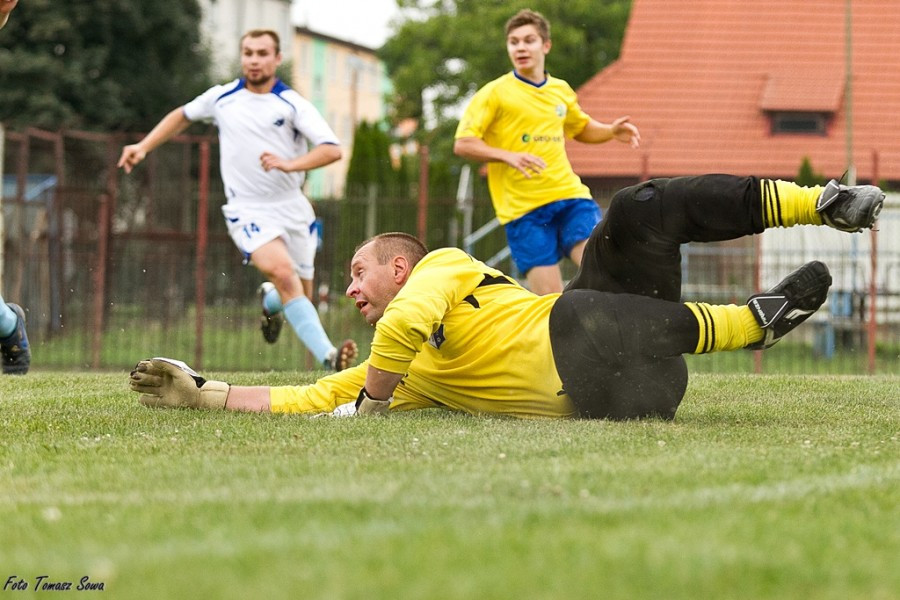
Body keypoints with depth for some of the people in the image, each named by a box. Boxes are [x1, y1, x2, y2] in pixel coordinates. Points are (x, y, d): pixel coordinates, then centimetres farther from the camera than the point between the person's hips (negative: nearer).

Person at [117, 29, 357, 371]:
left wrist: (289, 164, -29)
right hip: (248, 212, -1)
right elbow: (183, 115, 25)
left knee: (299, 296, 9)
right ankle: (328, 356, -35)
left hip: (293, 210, 1)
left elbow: (332, 149, -15)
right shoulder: (222, 98, 4)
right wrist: (143, 147, 18)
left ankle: (270, 301, 48)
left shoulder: (293, 105, -4)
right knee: (283, 273, -28)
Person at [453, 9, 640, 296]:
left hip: (569, 195, 4)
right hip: (522, 207, -4)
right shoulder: (494, 93, 0)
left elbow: (582, 129, 34)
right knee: (549, 296, -10)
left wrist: (611, 131, 12)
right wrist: (507, 156, -22)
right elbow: (463, 144, -6)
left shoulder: (561, 90, 15)